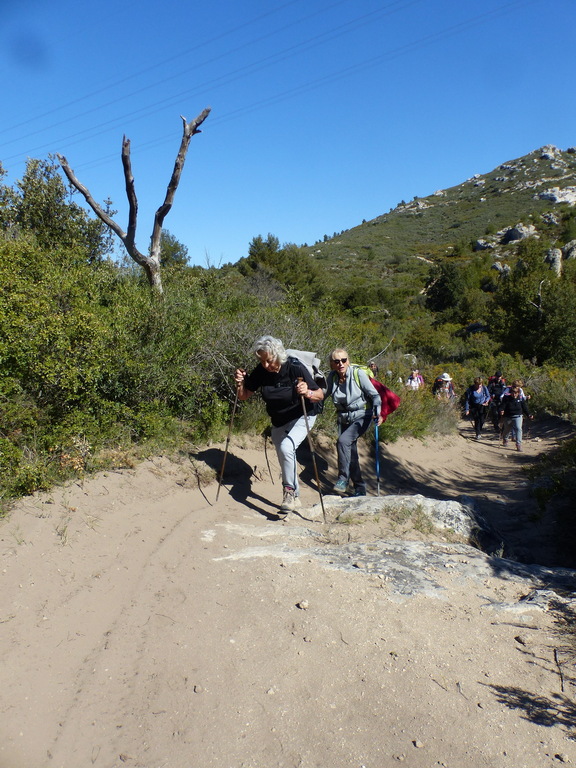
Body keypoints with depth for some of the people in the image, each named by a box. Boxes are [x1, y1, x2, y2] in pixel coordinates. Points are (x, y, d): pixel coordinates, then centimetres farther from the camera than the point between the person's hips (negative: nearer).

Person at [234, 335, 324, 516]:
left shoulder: (295, 368, -26)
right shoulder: (261, 371, -14)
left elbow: (320, 395, -24)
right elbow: (244, 396, -4)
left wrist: (307, 393, -45)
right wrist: (240, 384, -25)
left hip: (302, 416, -5)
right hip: (279, 420, 6)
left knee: (286, 446, -29)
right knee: (284, 458, 12)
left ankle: (290, 491, -12)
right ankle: (294, 499, 31)